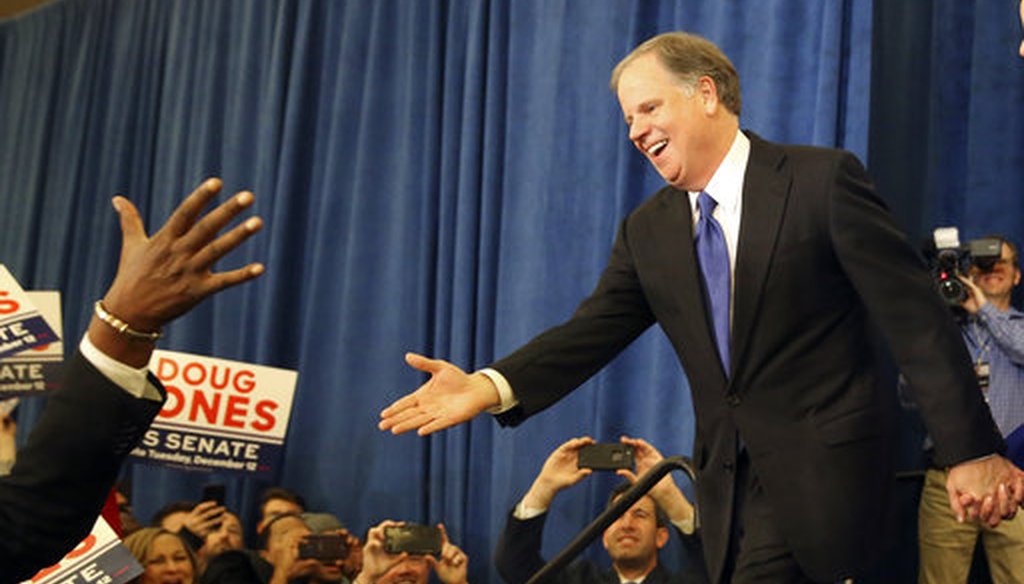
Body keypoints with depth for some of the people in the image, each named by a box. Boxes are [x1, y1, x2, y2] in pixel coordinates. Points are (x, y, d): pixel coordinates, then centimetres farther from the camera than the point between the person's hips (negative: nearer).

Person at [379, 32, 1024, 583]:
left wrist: (970, 450, -12)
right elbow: (595, 329, 2)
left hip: (826, 473, -5)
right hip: (731, 480, 5)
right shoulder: (646, 230, 10)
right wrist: (493, 385, -16)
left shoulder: (823, 180, -7)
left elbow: (916, 318, -8)